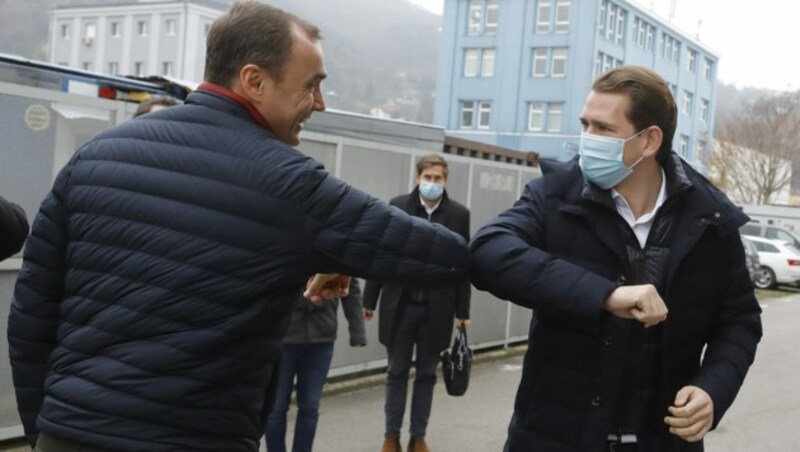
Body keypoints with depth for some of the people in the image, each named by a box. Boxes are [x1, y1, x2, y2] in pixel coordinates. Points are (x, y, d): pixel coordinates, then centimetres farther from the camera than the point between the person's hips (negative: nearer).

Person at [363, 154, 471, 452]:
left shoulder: (459, 214, -1)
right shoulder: (398, 207, -1)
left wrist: (462, 311, 1)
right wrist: (369, 299, 1)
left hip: (437, 309, 0)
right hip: (401, 305, 0)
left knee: (427, 374, 10)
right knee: (397, 372, 9)